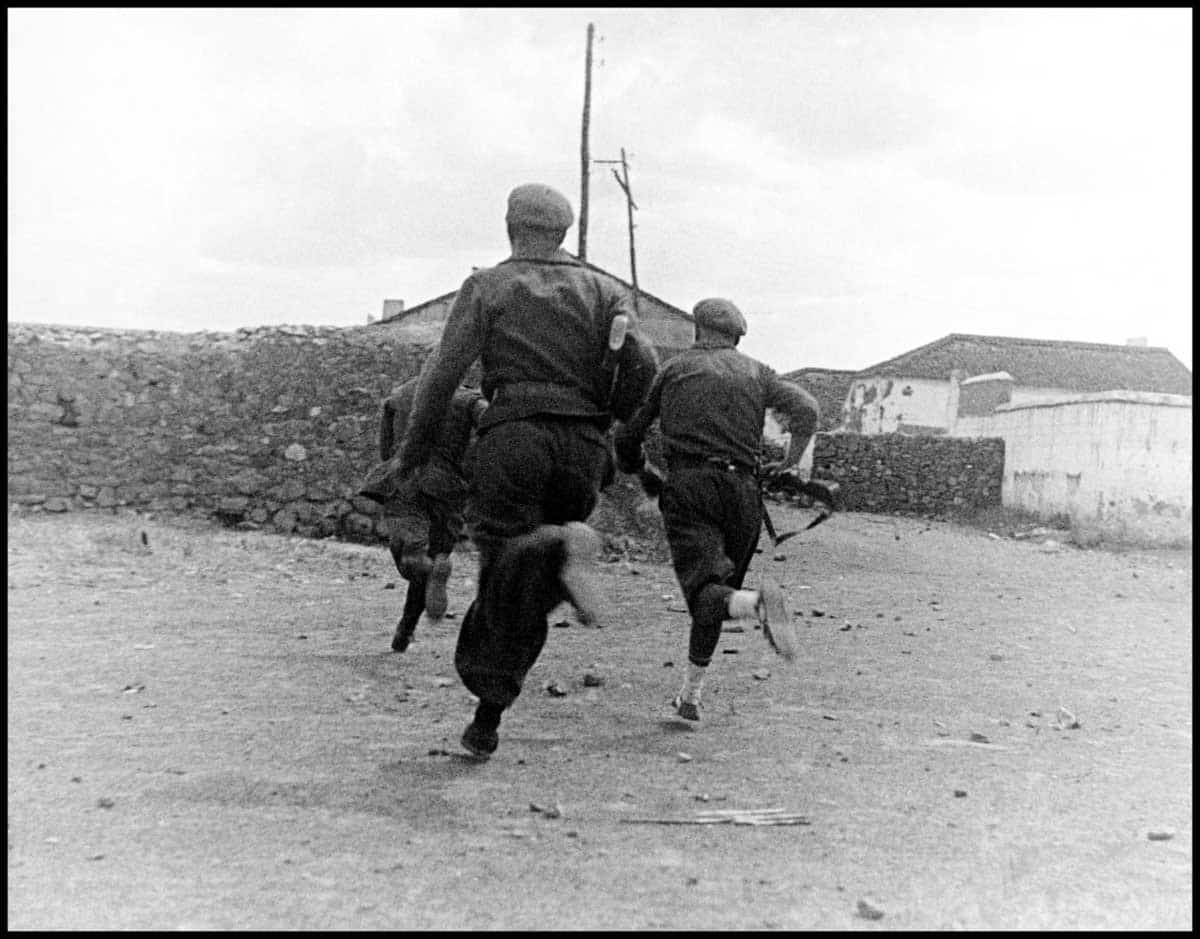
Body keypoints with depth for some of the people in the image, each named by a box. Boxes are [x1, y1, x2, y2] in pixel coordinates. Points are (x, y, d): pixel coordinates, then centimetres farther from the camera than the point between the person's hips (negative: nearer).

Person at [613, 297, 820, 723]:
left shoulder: (675, 368, 16)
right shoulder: (755, 371, 18)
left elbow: (628, 437, 17)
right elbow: (806, 408, 0)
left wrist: (646, 473, 36)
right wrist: (792, 462, 17)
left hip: (688, 486, -2)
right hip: (742, 490, 3)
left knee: (706, 593, -14)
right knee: (720, 589, 17)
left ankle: (758, 604, -46)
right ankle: (690, 695, 22)